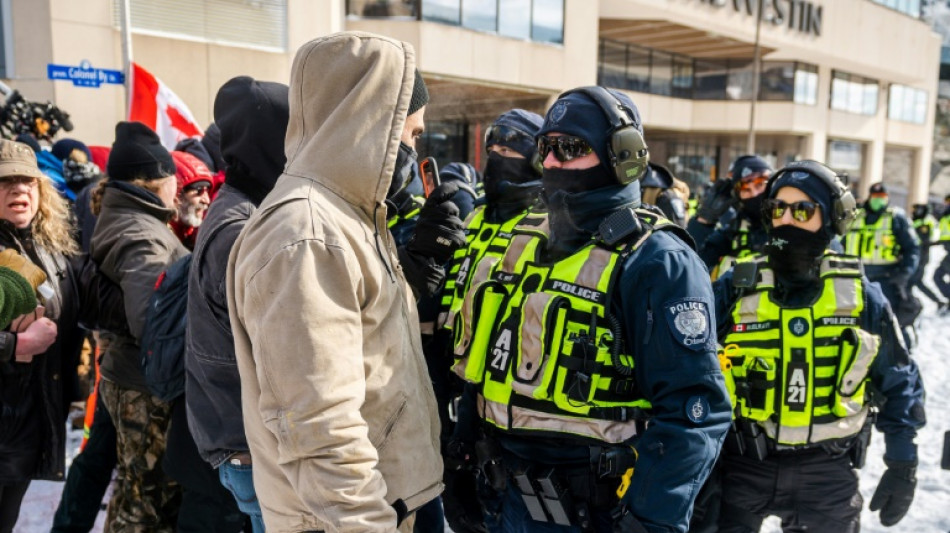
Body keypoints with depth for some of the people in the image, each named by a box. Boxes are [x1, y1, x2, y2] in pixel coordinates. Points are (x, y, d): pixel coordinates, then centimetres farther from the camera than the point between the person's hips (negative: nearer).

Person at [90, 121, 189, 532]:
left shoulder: (123, 220, 10)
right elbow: (149, 320, -36)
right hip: (148, 388, -10)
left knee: (136, 490, 24)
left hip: (131, 377, 10)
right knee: (155, 500, 4)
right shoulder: (141, 236, -21)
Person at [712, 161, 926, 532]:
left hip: (828, 473, 1)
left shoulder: (862, 296, -2)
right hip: (743, 465, -1)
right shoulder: (734, 288, -6)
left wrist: (902, 467, 5)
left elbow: (899, 384, 7)